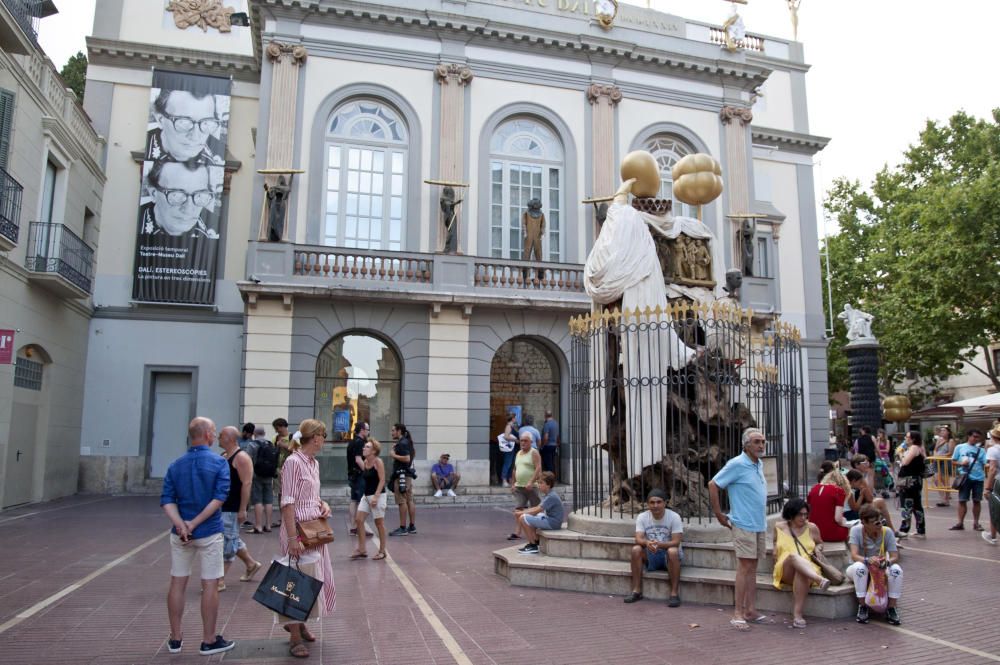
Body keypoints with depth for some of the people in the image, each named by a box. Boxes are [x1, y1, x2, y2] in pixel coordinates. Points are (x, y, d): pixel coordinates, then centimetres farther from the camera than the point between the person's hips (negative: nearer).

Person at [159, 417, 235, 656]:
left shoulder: (175, 465, 3)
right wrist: (195, 523, -16)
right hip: (209, 533, -4)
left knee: (177, 583, 13)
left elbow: (167, 500, -6)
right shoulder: (219, 463, -9)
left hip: (180, 533, 4)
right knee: (210, 586, 4)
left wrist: (181, 525, -15)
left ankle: (175, 638, 22)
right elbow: (219, 497, -19)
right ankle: (209, 640, 12)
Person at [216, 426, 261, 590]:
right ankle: (251, 564, 33)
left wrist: (242, 510, -23)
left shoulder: (241, 457, -15)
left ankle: (220, 581, 3)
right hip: (221, 506, 9)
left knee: (227, 543, -4)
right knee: (232, 540, 18)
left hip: (233, 509, -9)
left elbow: (247, 484, -20)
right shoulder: (223, 456, 12)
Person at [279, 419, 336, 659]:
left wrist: (323, 504, 1)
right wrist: (292, 538, -22)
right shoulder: (293, 462, -16)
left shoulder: (314, 463, 10)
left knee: (318, 579, 16)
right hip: (298, 530, -9)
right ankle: (295, 637, 14)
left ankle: (298, 622, 35)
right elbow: (288, 503, -19)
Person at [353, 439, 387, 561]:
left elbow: (382, 480, -17)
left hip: (377, 495, -7)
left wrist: (376, 496, -22)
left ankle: (382, 551, 13)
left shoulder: (378, 462, -12)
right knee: (359, 520, 0)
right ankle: (362, 549, 9)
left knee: (379, 523, 2)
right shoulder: (365, 462, 9)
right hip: (366, 495, 7)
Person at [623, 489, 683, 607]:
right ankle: (636, 591, -18)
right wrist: (647, 543, -40)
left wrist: (659, 544, -39)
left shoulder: (674, 517, -13)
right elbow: (638, 539, -16)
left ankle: (674, 593, -27)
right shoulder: (642, 517, -5)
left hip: (669, 557, -3)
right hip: (650, 556, 3)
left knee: (673, 551, -36)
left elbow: (676, 542, -20)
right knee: (636, 549, -26)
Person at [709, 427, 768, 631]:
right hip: (744, 524, -8)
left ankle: (751, 611, 19)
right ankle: (738, 614, -4)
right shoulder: (736, 465, -13)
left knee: (752, 568, 12)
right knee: (745, 567, -8)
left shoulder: (759, 464, 12)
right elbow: (713, 485, -12)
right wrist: (719, 515, -9)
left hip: (759, 524, 8)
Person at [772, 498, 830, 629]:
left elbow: (820, 543, 26)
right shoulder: (780, 527, 11)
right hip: (785, 571, 0)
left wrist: (818, 548, 3)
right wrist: (776, 551, 9)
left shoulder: (812, 528, 10)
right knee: (794, 556, -37)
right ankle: (820, 579, -61)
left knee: (801, 573, -40)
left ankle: (797, 614, -44)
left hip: (808, 570, 0)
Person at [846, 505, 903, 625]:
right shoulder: (856, 530, -18)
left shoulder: (887, 531, -12)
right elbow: (854, 555, -27)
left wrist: (887, 562, -40)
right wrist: (867, 560, -49)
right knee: (860, 567, -38)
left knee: (896, 569, -30)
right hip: (860, 570, -2)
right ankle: (862, 607, -21)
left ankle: (891, 608, -14)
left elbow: (895, 557, -16)